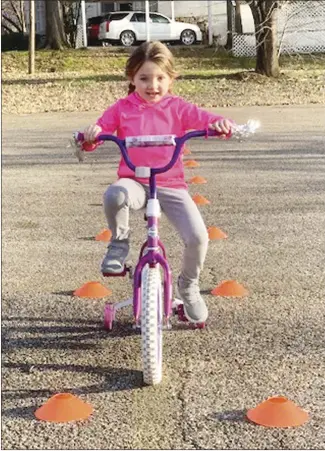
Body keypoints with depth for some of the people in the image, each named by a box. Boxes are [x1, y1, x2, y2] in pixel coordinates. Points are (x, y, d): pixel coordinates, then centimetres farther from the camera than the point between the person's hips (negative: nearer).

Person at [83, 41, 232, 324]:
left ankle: (189, 286, 14)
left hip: (171, 185, 1)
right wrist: (92, 134, -23)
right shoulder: (122, 109, 8)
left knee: (198, 236, -18)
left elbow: (202, 119, -6)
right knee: (114, 195, -39)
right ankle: (120, 242, -5)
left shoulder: (177, 108, 7)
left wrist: (220, 124, -29)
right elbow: (103, 128, 1)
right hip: (135, 181, -1)